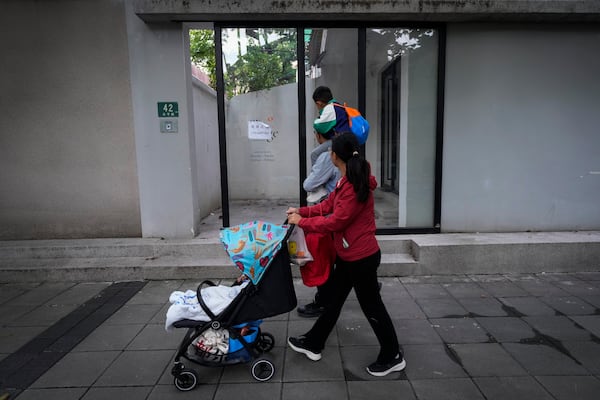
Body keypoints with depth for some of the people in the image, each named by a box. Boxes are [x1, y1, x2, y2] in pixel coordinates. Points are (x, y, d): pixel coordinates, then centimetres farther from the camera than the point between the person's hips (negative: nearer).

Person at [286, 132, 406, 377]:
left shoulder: (355, 187, -26)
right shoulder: (347, 180, 6)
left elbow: (335, 221, -24)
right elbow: (328, 204, 11)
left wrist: (302, 222, -14)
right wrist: (301, 211, 4)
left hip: (362, 257, -10)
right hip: (349, 255, 10)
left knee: (371, 306, 6)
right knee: (334, 299, 19)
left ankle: (392, 357, 27)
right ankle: (313, 344, 34)